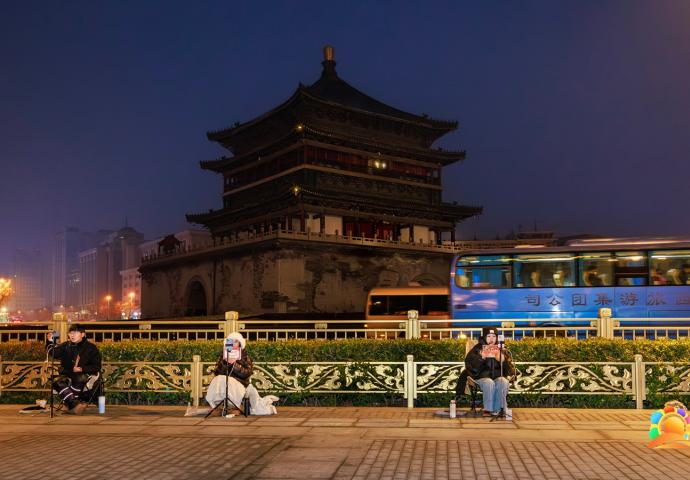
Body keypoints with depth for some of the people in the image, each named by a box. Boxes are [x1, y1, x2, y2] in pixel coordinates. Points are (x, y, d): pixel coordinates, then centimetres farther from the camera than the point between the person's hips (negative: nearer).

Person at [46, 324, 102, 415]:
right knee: (57, 382, -31)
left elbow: (96, 366, 1)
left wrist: (82, 369, -13)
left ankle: (71, 405, -33)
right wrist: (50, 342, -15)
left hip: (84, 375, -3)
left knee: (79, 379, -40)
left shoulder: (91, 348, 3)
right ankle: (76, 404, -42)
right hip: (67, 375, 4)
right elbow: (53, 352, 3)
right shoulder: (65, 346, 16)